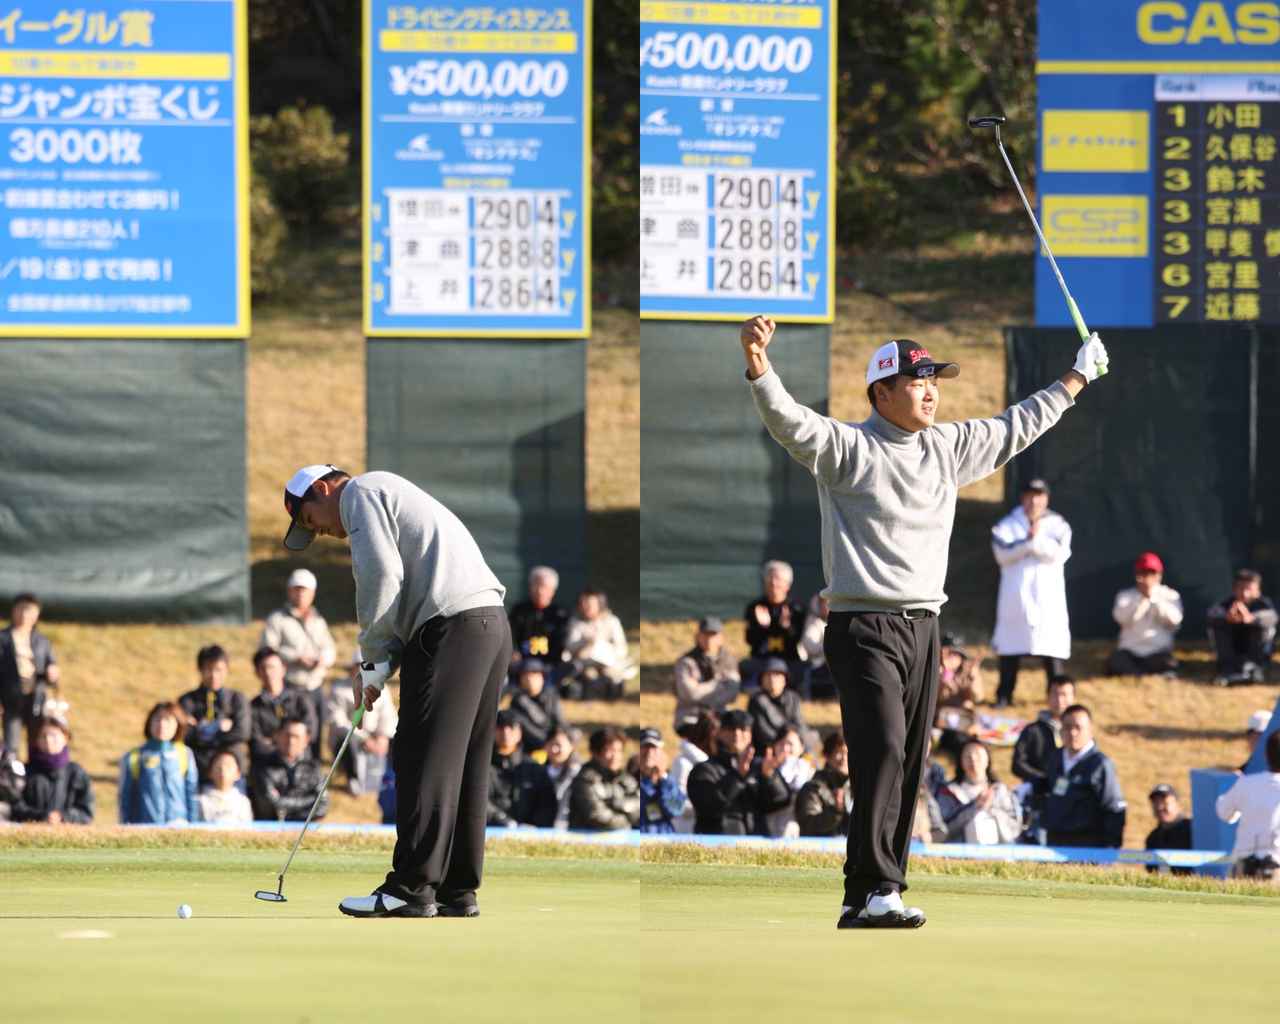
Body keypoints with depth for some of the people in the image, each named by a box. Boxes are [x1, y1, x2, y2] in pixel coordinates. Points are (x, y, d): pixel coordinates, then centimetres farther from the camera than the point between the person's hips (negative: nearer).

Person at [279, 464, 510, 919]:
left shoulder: (360, 492, 2)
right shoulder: (389, 496, 32)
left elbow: (381, 575, -11)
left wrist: (373, 660, -1)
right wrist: (383, 666, 14)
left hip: (453, 625, -10)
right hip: (491, 623, 10)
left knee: (424, 760, -9)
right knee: (464, 765, 10)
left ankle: (412, 889, -11)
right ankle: (458, 890, 10)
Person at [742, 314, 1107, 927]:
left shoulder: (948, 447, 14)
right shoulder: (846, 448, -6)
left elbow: (1014, 429, 28)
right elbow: (789, 422, -23)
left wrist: (1074, 382, 34)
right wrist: (759, 369, -41)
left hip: (923, 628, 7)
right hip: (863, 628, -7)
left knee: (908, 765, 5)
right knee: (882, 751, -19)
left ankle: (867, 899, 9)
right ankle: (874, 890, -22)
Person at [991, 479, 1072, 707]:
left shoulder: (1057, 525, 8)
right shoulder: (1008, 524, 7)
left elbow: (1059, 553, -8)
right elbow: (1003, 553, -10)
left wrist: (1038, 539, -16)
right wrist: (1029, 542, -17)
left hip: (1048, 594, 0)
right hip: (1016, 594, 0)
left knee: (1052, 643, -6)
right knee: (1010, 646, -1)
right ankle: (1004, 695, 5)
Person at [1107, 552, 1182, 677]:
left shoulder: (1170, 596, 11)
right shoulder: (1125, 595, 13)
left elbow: (1174, 620, -7)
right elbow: (1121, 617, -6)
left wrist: (1153, 597, -10)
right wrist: (1142, 599, -10)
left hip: (1158, 653, -1)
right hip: (1130, 652, 1)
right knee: (1115, 661, -33)